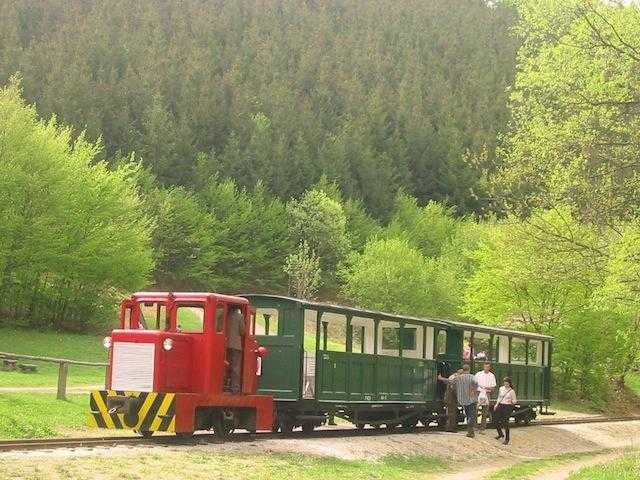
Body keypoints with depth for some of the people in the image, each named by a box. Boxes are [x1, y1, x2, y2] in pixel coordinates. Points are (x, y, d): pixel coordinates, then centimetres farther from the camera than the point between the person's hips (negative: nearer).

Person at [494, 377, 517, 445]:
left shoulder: (511, 391, -7)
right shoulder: (501, 389, 7)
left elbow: (514, 401, 1)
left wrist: (513, 402, -16)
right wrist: (496, 405, 9)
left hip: (507, 407, -5)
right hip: (500, 406, 5)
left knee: (505, 423, -5)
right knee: (496, 420, 5)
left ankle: (506, 439, 7)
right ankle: (500, 434, 31)